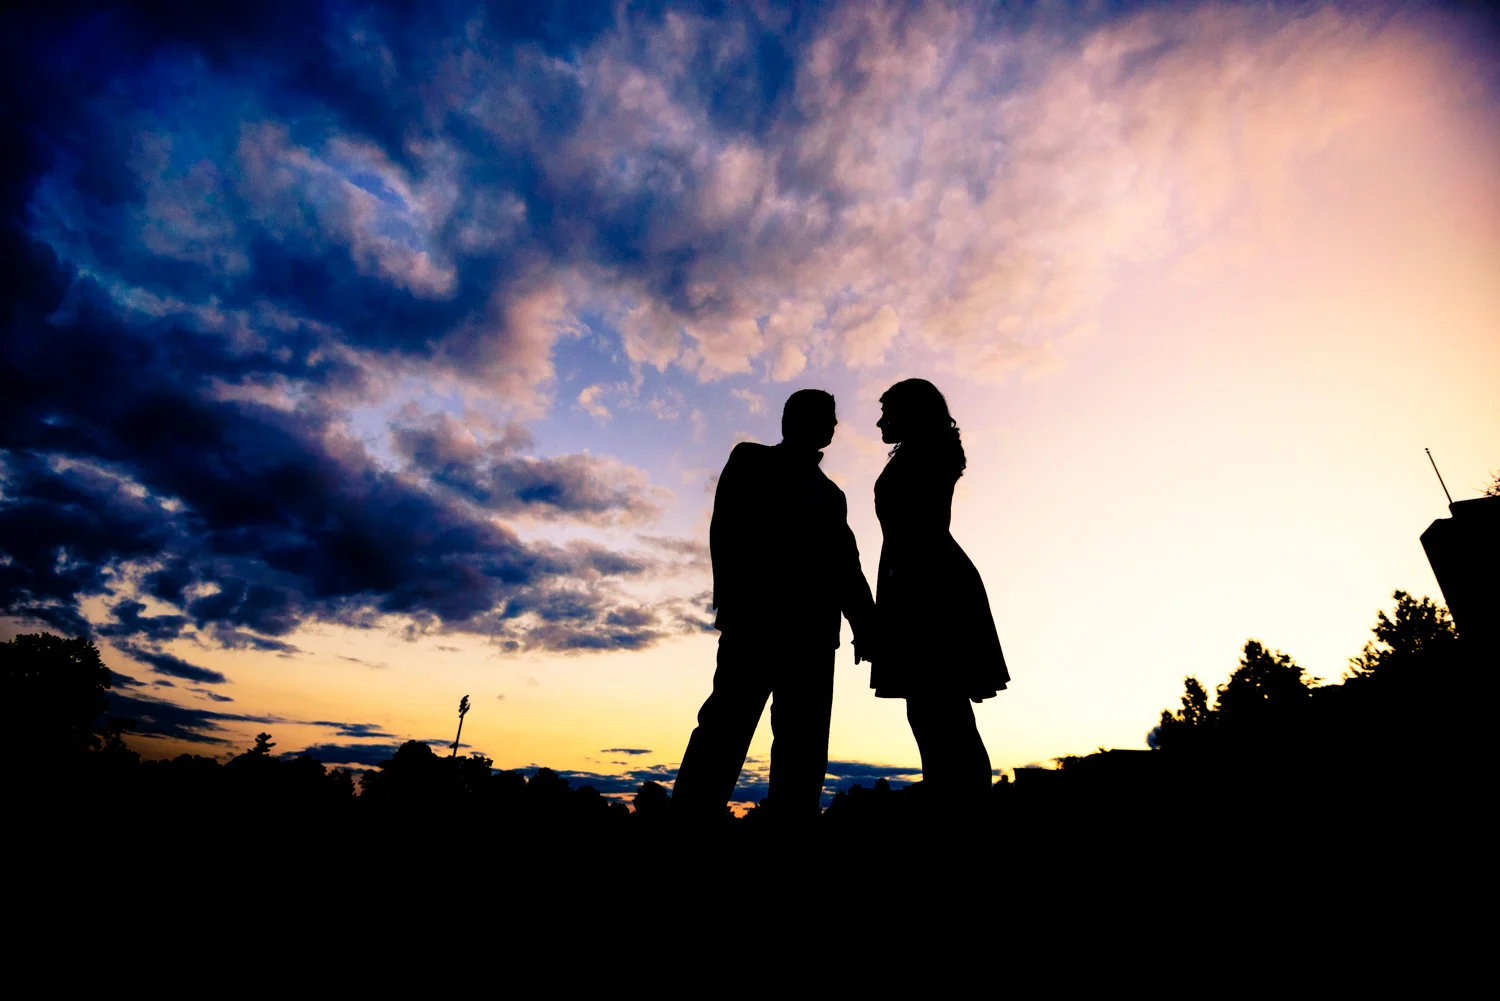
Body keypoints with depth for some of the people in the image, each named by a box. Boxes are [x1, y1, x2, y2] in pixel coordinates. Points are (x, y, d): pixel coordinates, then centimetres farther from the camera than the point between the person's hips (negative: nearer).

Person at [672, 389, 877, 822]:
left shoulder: (829, 493, 26)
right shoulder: (751, 461, 13)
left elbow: (846, 566, 17)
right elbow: (726, 532, -1)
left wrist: (864, 626, 4)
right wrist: (733, 602, -14)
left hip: (812, 629, 5)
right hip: (756, 616, -5)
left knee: (804, 739, 0)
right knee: (729, 720, -11)